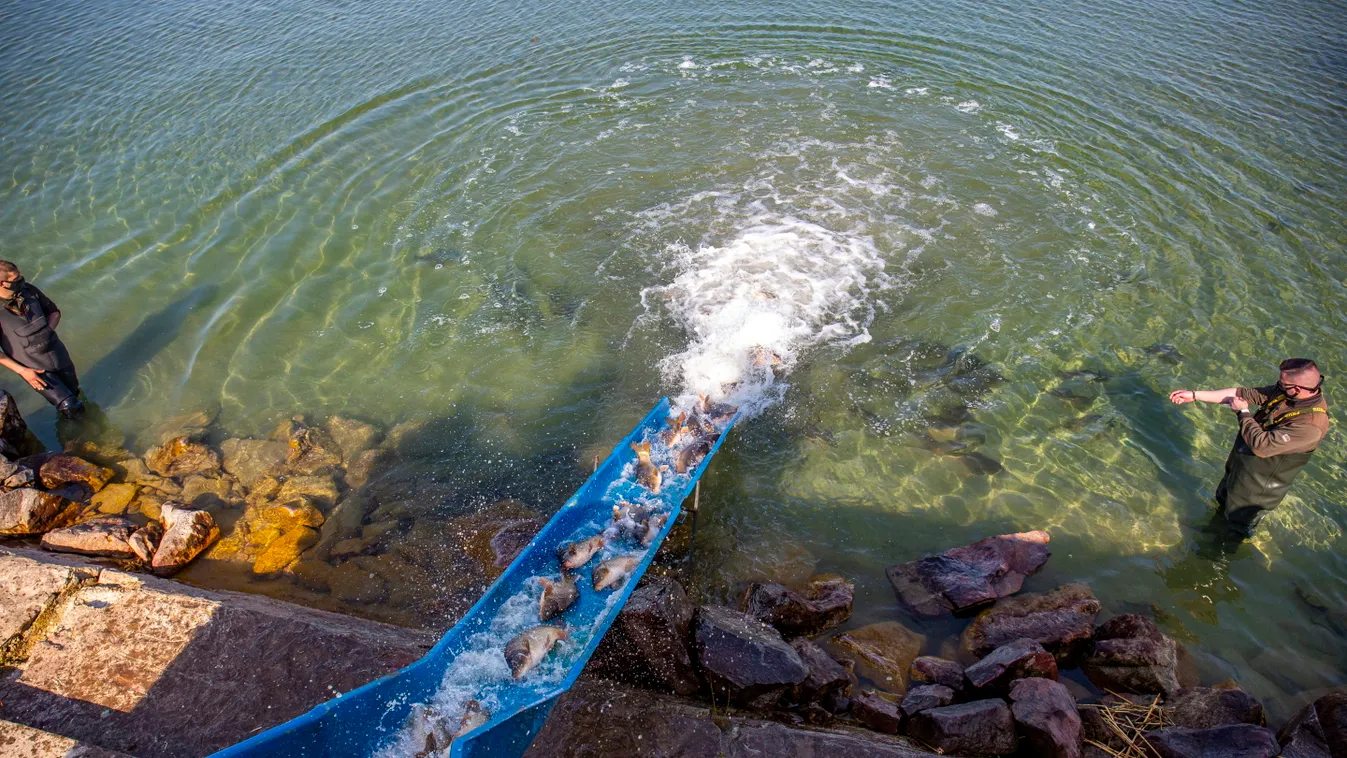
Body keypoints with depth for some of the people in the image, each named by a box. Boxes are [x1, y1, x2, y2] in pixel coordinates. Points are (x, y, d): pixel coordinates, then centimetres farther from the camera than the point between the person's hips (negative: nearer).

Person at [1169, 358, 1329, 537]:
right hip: (1240, 462, 7)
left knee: (1238, 525, 20)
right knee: (1222, 499, 34)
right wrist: (1194, 395, -10)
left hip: (1258, 487, -7)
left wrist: (1243, 413, -24)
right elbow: (1243, 393, -8)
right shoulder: (1286, 392, -16)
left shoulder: (1310, 425, -37)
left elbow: (1261, 445, -38)